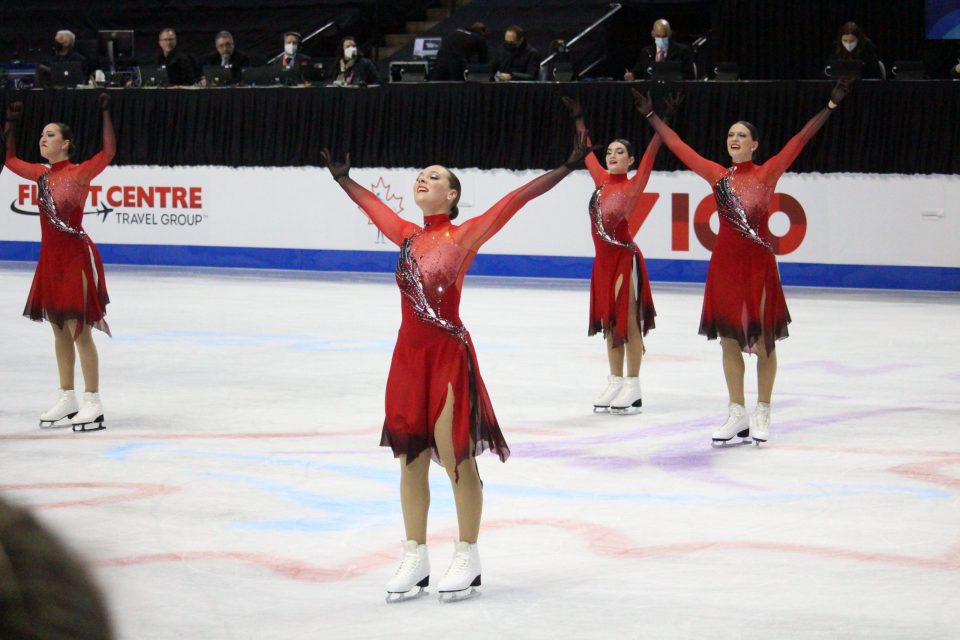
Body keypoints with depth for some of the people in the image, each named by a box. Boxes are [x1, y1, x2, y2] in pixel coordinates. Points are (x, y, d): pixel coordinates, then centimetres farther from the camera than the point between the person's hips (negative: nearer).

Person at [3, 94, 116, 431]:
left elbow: (107, 153, -27)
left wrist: (105, 113, -29)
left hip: (76, 258, -7)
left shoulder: (79, 173, -11)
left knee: (78, 330, -7)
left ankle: (93, 403, -2)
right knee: (59, 330, 12)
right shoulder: (42, 174, 9)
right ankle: (67, 399, 21)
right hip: (50, 258, 7)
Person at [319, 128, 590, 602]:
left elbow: (516, 199, -13)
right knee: (411, 459, 10)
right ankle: (414, 559, 19)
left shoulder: (465, 235, -6)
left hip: (449, 354, -6)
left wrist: (567, 167, -19)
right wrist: (342, 177, 40)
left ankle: (467, 559, 10)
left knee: (456, 457, 0)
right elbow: (372, 205, 27)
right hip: (408, 354, 6)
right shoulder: (407, 235, 9)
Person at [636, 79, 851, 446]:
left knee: (762, 339, 2)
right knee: (729, 340, 7)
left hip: (758, 263, -3)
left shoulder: (767, 173, -2)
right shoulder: (717, 175, 6)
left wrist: (830, 106, -14)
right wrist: (650, 115, 13)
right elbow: (678, 146, 10)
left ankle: (762, 414, 11)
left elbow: (800, 140, -8)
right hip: (724, 263, 3)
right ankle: (737, 413, 15)